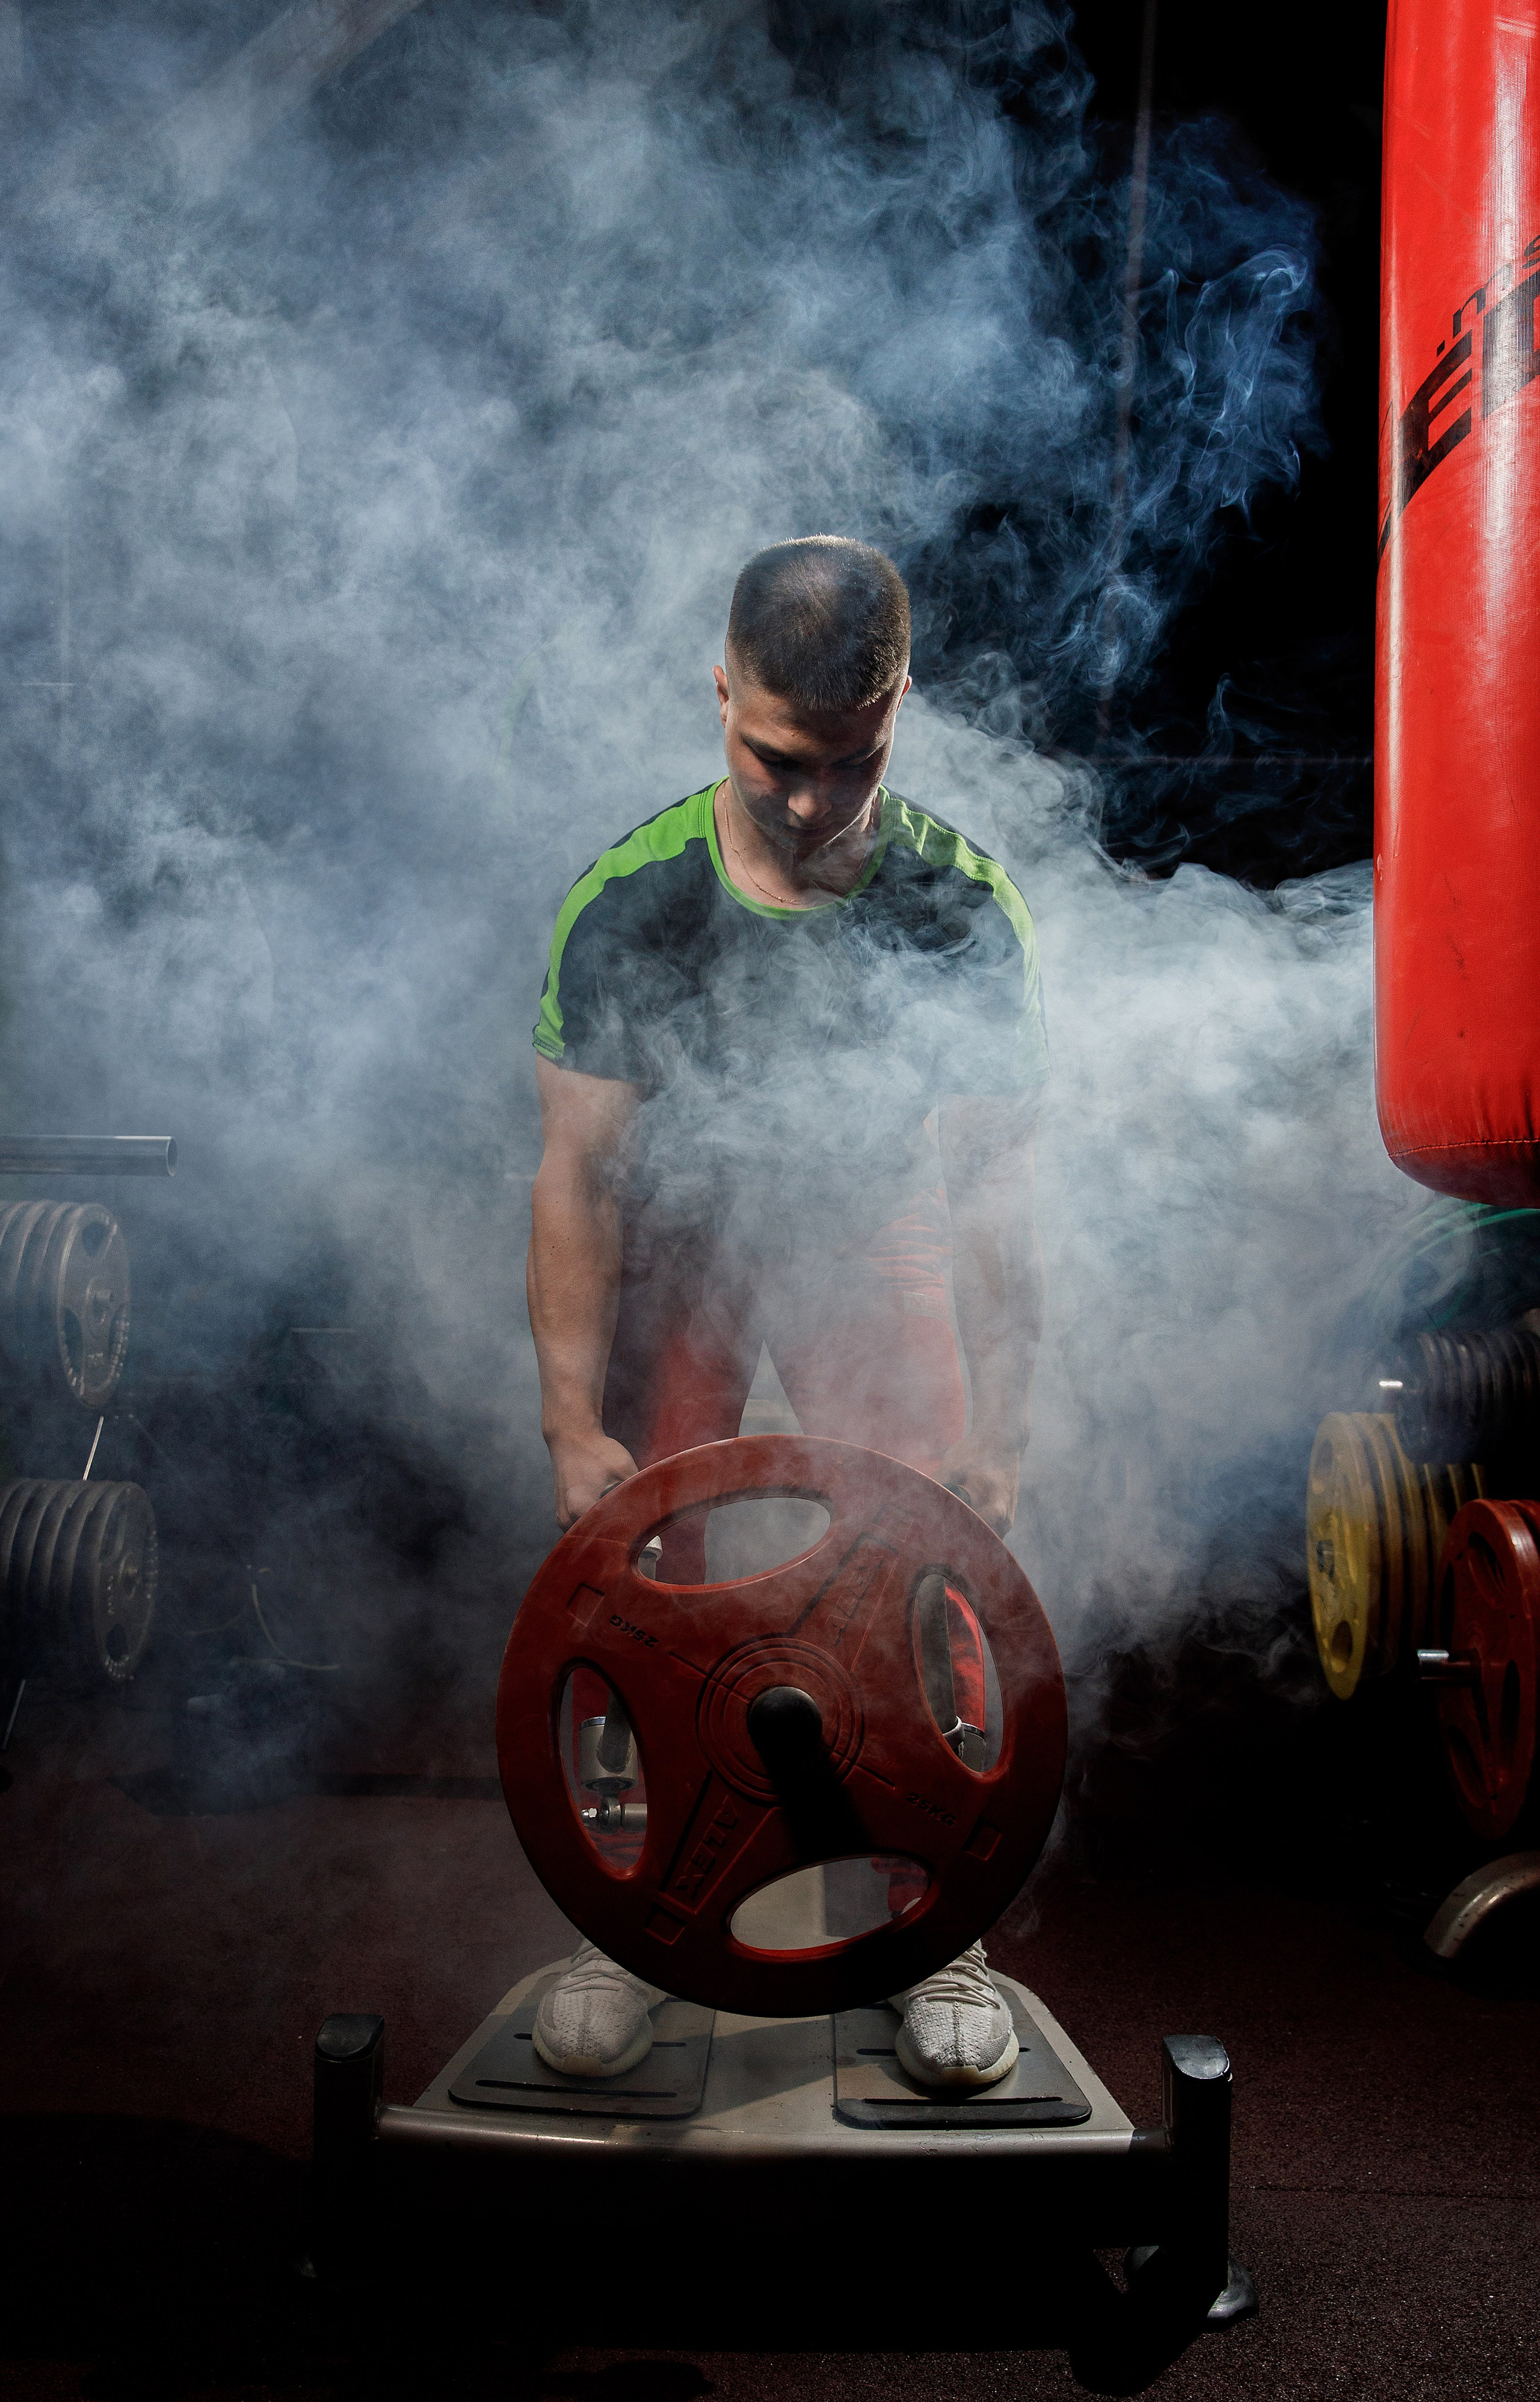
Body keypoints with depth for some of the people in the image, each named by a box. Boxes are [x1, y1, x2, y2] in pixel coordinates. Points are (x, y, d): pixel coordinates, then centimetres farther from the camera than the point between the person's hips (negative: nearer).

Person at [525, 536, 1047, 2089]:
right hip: (669, 1238, 0)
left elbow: (991, 1194, -18)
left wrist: (994, 1437, -21)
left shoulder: (965, 912, -23)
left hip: (868, 1238, 0)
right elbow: (575, 1173, -18)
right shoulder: (627, 901, -23)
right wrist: (575, 1423, -22)